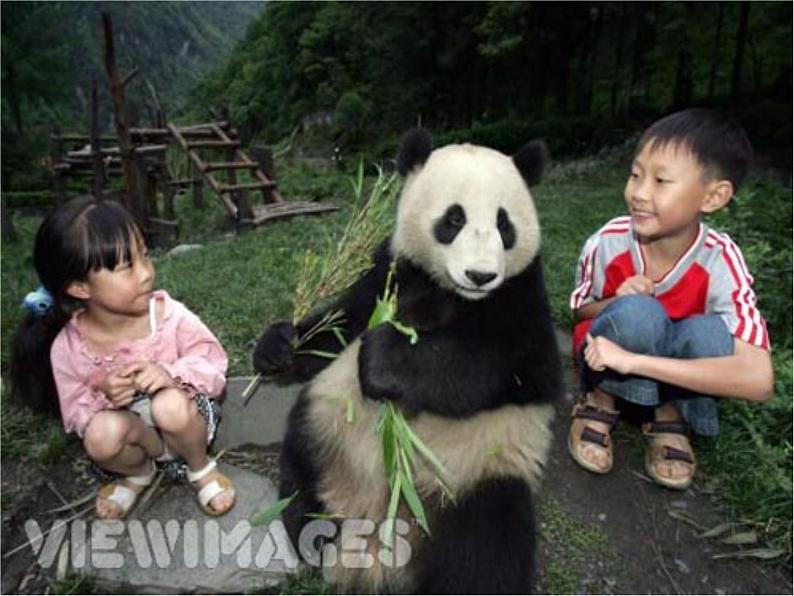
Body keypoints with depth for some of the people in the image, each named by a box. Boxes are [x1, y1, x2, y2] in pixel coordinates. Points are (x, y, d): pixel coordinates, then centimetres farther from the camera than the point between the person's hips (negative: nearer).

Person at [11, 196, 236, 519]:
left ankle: (201, 468, -1)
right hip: (132, 433, 2)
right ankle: (138, 473, 7)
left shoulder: (168, 314, -19)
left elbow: (213, 363, -14)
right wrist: (102, 397, -28)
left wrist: (171, 373, -34)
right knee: (102, 435, -32)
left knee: (170, 405, -35)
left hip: (185, 419, -1)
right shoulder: (68, 347, -14)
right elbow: (76, 416, -5)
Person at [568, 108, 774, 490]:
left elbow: (759, 379, -33)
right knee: (638, 312, -34)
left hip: (676, 376, 1)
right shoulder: (608, 243, -22)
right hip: (608, 362, 0)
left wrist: (634, 359, -42)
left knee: (710, 332, -33)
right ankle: (602, 401, -8)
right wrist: (618, 305, -28)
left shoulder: (719, 262, -24)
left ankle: (671, 415, -5)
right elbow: (580, 310, -3)